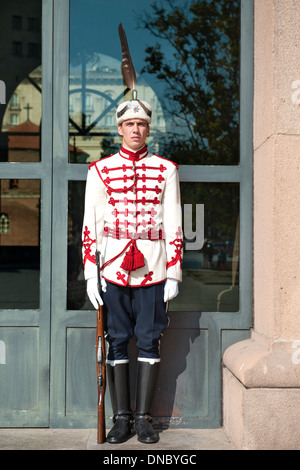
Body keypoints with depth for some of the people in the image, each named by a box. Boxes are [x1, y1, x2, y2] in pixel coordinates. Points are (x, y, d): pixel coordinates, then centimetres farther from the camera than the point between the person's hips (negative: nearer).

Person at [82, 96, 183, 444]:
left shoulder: (165, 170, 6)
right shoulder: (100, 170, 6)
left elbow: (173, 226, 5)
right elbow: (90, 226, 3)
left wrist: (174, 274, 0)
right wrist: (90, 275, -3)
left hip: (154, 270, 0)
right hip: (113, 269, 0)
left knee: (149, 340, 3)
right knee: (117, 341, 4)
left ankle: (143, 417, 14)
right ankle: (121, 417, 15)